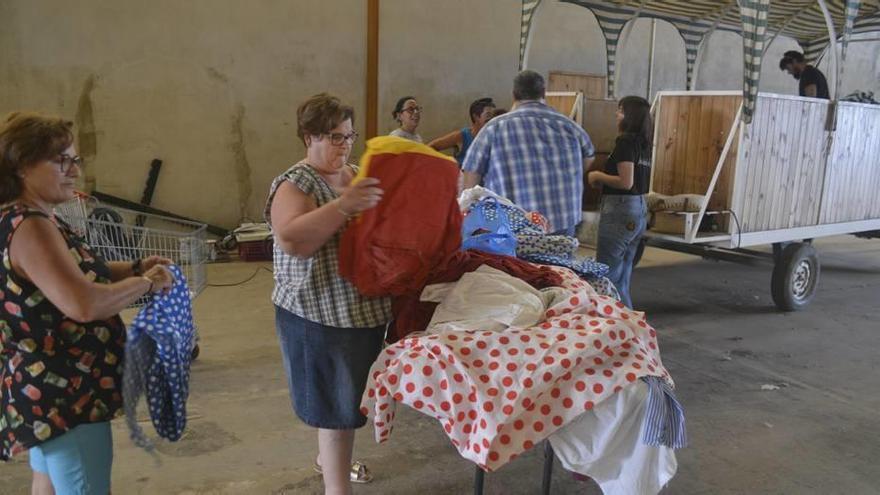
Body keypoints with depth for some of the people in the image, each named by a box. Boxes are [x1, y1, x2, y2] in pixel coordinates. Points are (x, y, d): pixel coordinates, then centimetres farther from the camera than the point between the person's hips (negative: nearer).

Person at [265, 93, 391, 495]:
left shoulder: (357, 176, 10)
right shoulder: (295, 184, -14)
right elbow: (292, 239, -29)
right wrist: (343, 205, -37)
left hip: (364, 307, 8)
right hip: (321, 313, -8)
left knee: (343, 397, 22)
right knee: (339, 403, -3)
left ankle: (329, 457, 43)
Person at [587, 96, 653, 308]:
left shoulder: (626, 141, -14)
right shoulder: (643, 144, 12)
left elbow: (626, 182, -20)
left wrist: (598, 176, -6)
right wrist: (604, 178, 14)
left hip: (620, 210, -9)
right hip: (640, 208, 9)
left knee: (608, 273, -2)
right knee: (622, 275, 16)